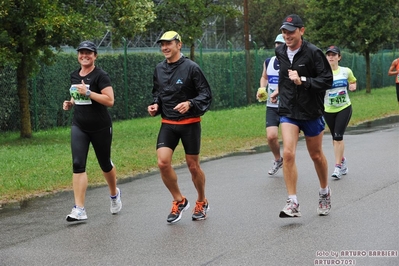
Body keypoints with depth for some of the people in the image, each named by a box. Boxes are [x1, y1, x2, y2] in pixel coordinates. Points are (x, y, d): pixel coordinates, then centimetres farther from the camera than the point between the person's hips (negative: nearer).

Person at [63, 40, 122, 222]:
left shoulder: (100, 76, -11)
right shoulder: (74, 76, 10)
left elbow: (110, 100, -20)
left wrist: (88, 93, -25)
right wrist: (70, 103, 5)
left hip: (100, 127, -4)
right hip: (79, 126, 5)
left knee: (105, 164, 12)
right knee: (78, 164, -11)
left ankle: (114, 194, 42)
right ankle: (79, 209, -15)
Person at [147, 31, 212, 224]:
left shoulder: (191, 68, -11)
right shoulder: (159, 69, 6)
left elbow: (206, 94, -10)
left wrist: (190, 104, -26)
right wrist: (155, 105, 0)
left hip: (190, 123, -4)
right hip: (168, 124, 4)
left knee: (193, 166, 5)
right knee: (162, 162, -13)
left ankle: (202, 202, 29)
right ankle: (179, 201, 7)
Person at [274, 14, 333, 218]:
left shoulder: (313, 53, -14)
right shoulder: (280, 52, 3)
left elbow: (327, 80, -18)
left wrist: (303, 81, -26)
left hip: (311, 111, -3)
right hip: (288, 111, 3)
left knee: (316, 155, 13)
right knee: (288, 153, -15)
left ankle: (324, 192, 38)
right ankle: (292, 203, -13)